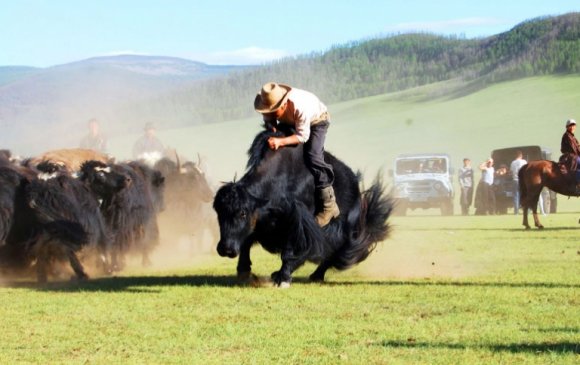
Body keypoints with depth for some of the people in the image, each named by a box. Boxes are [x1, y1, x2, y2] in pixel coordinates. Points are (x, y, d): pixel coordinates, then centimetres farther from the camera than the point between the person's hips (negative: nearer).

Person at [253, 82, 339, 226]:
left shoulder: (300, 106, -44)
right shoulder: (270, 104, -26)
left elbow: (302, 136, -35)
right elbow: (269, 120, -6)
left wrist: (280, 141, -46)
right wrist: (272, 128, -29)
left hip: (316, 121, -7)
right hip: (291, 123, 7)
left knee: (312, 157, -23)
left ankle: (329, 205, -18)